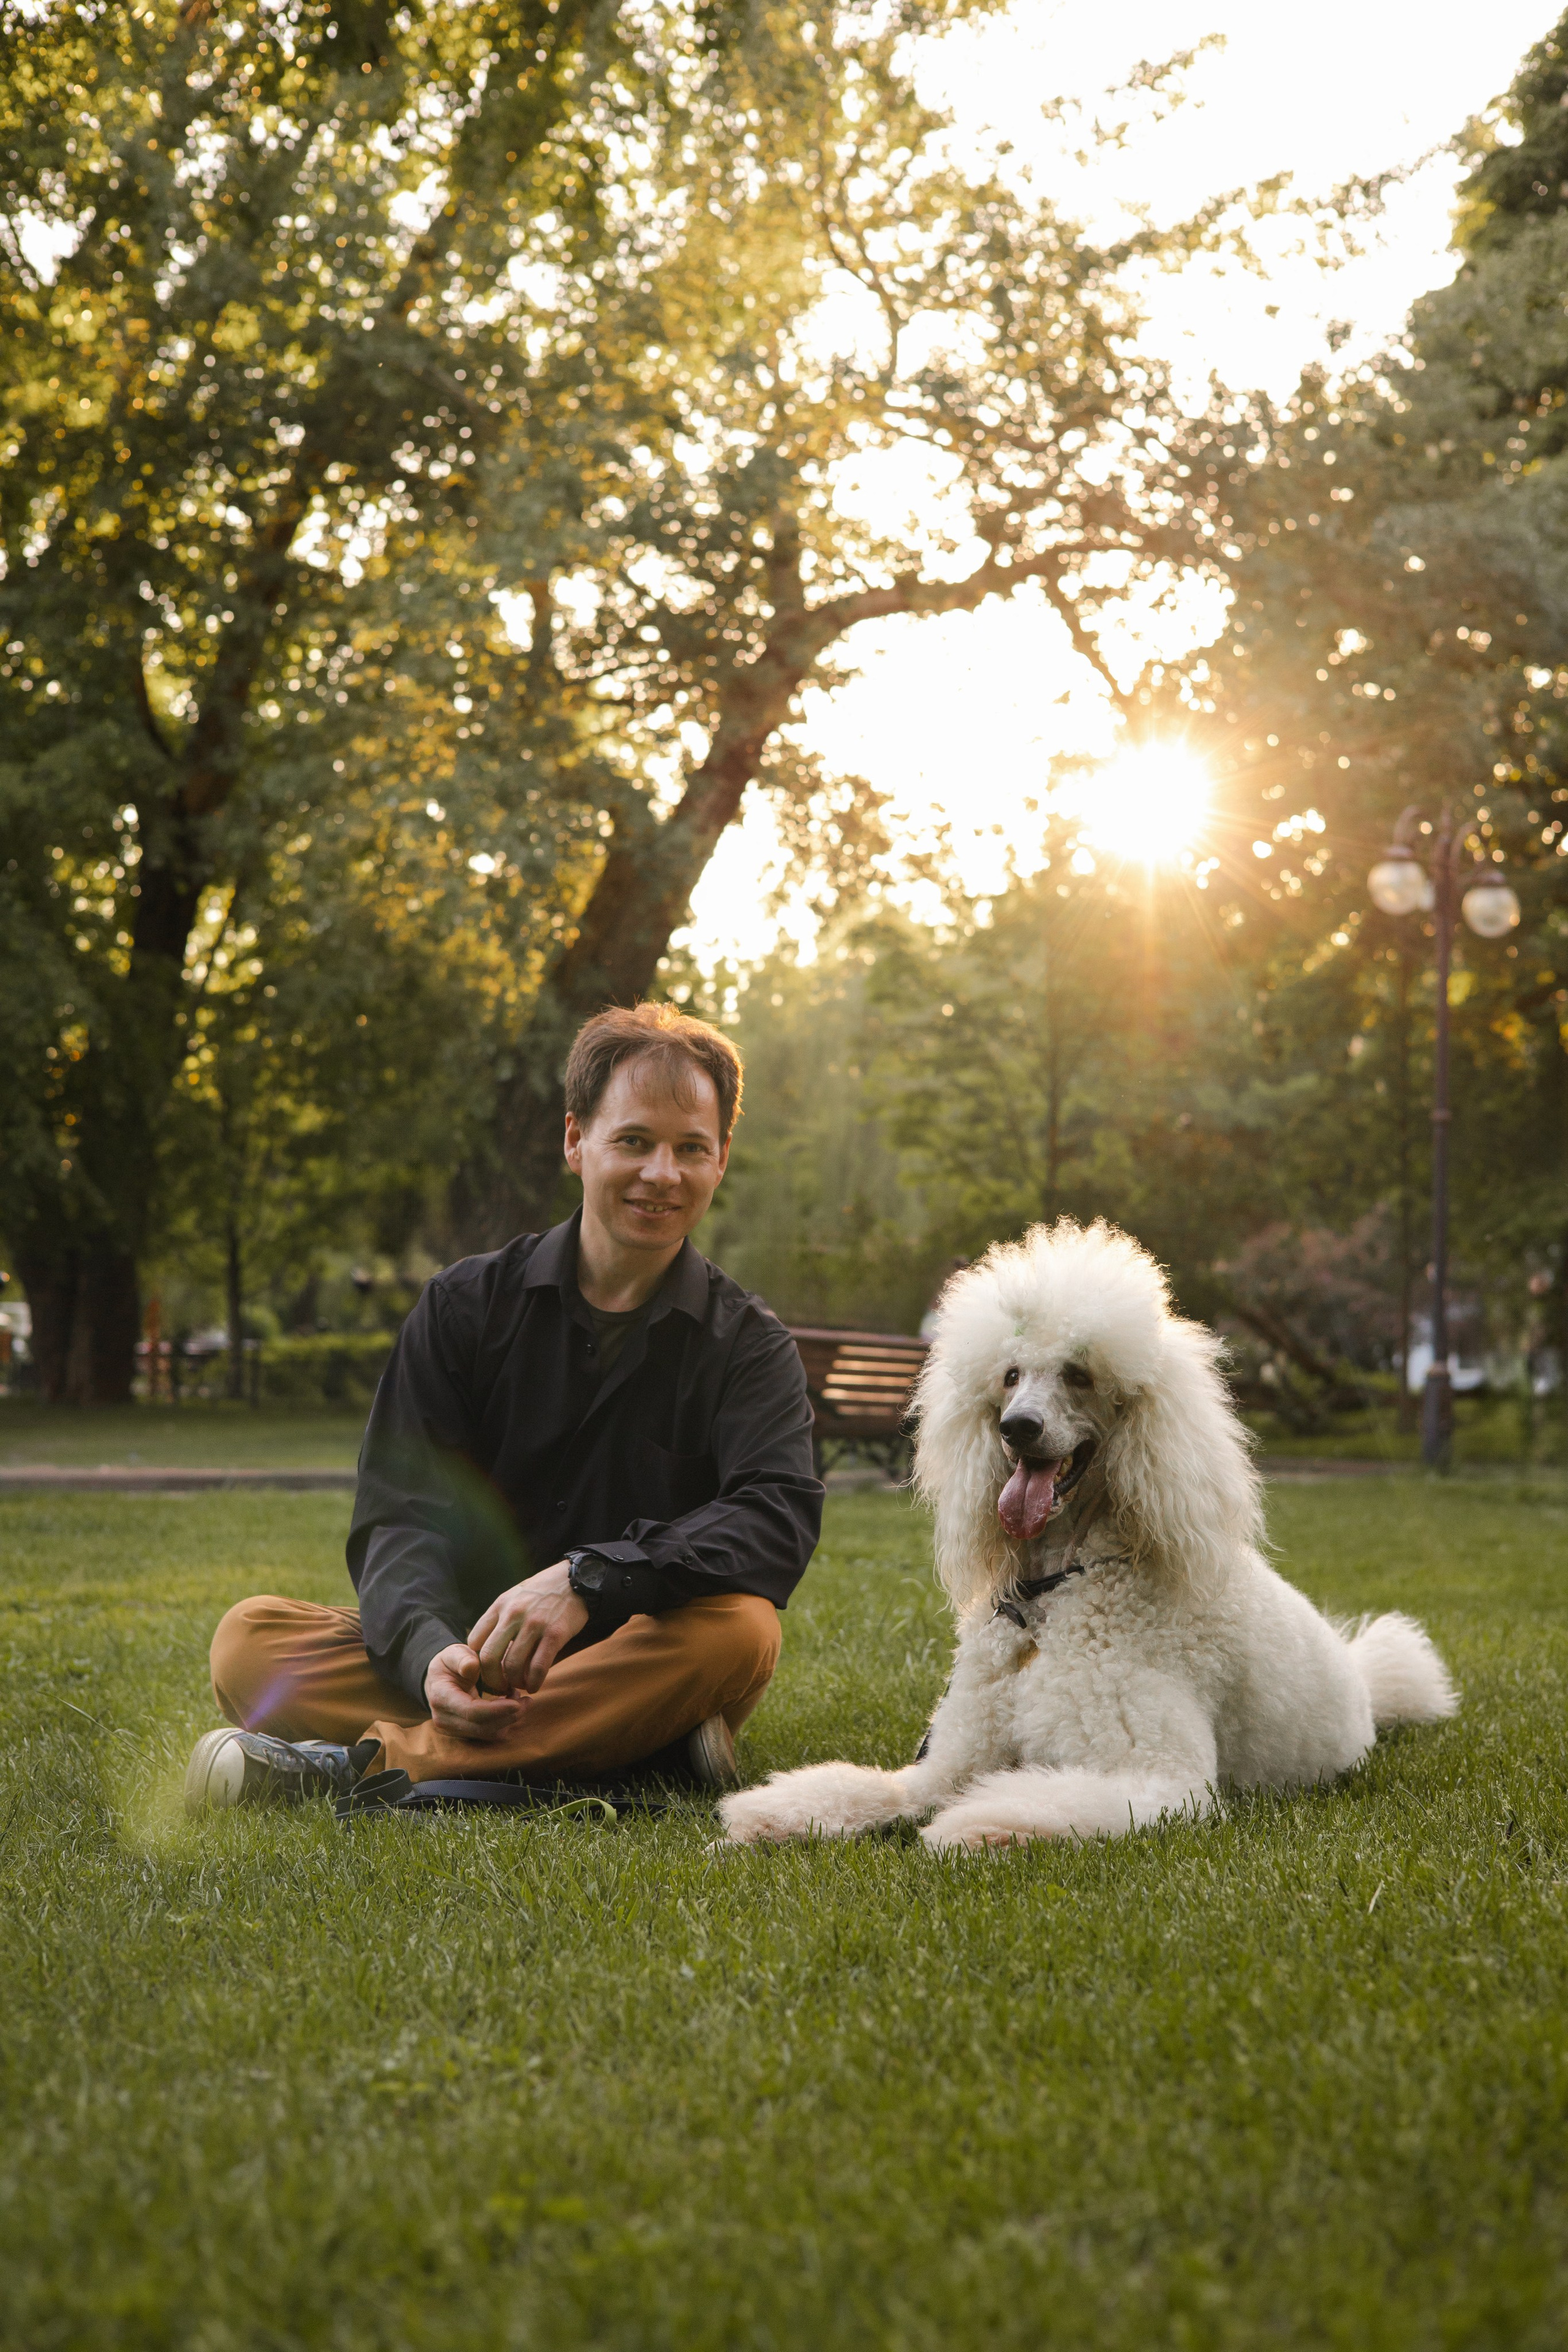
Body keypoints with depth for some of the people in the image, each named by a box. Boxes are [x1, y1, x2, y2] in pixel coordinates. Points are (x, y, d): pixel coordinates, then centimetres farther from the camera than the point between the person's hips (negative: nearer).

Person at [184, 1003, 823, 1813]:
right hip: (467, 1652, 1)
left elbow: (780, 1516, -17)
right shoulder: (468, 1306, 6)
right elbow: (400, 1513, -4)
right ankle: (624, 1748, -34)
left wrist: (589, 1578, -34)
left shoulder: (748, 1345, 3)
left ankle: (370, 1762, -35)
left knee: (738, 1630, -34)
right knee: (249, 1640, -22)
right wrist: (429, 1649, -28)